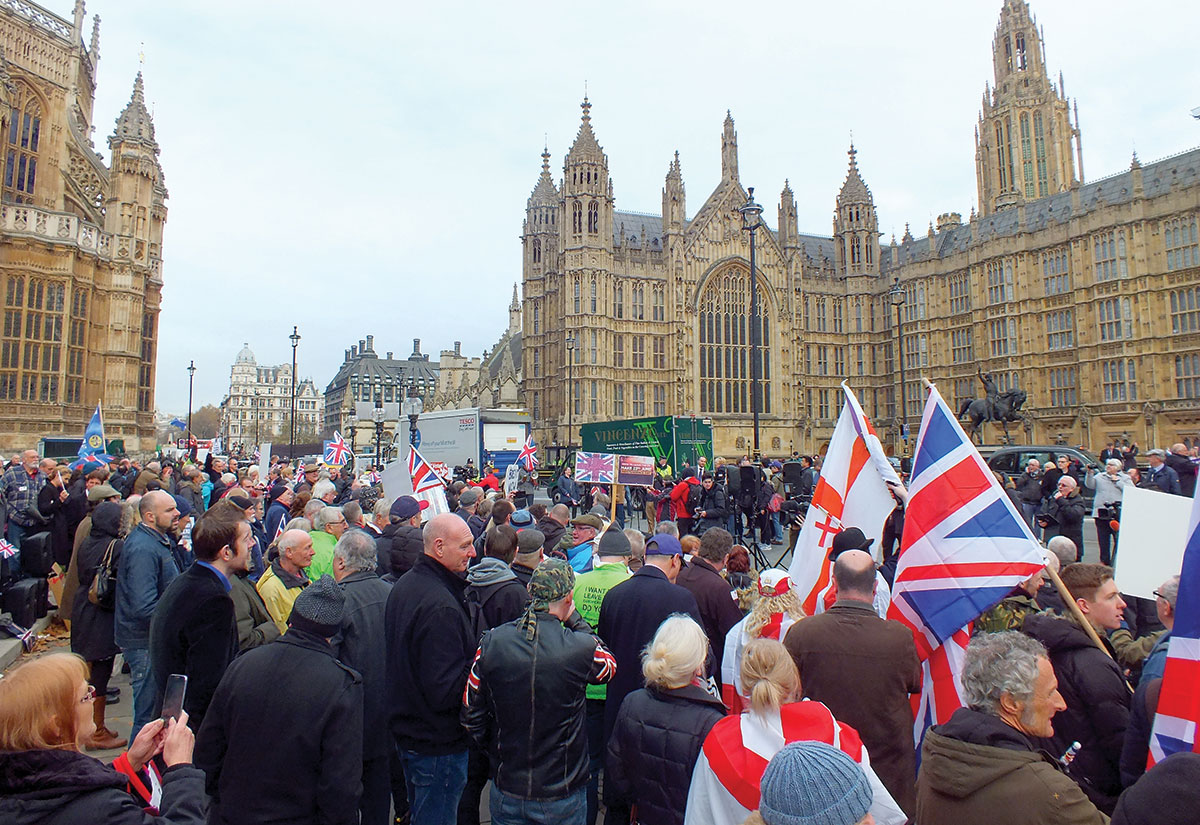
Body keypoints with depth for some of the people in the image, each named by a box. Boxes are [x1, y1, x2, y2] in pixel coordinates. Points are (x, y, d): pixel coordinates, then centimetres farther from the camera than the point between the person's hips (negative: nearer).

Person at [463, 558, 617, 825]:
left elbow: (471, 712, -2)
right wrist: (576, 620, 2)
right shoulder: (581, 647, -23)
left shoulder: (491, 641, -13)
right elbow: (610, 666, 1)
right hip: (562, 798, -2)